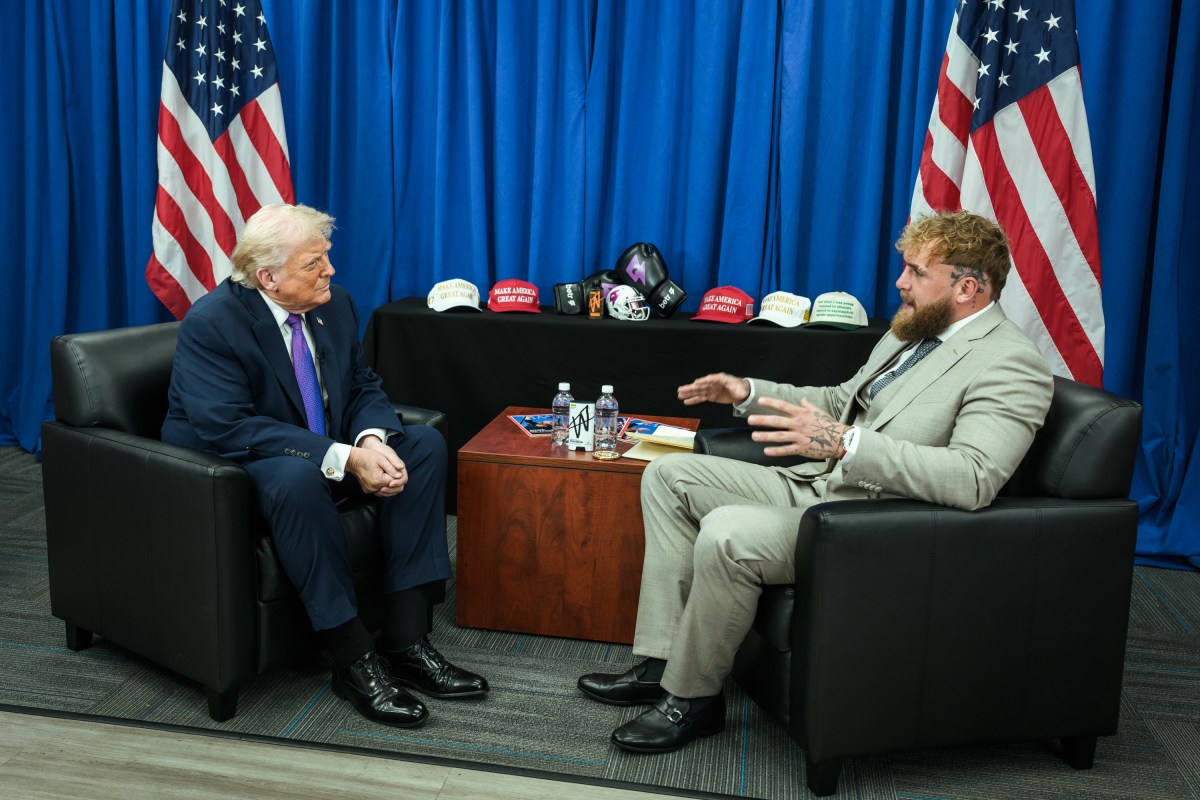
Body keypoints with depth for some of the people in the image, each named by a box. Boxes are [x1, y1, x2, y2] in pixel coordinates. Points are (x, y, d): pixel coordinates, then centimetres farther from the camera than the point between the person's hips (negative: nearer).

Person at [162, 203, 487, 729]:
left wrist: (372, 440, -20)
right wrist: (345, 459, -33)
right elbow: (228, 428, -28)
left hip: (326, 458, 7)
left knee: (424, 444, -11)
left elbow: (363, 387, 5)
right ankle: (353, 657, -26)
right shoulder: (210, 323, -20)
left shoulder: (333, 304, 0)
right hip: (228, 472, -7)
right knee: (297, 475, -39)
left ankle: (405, 640, -15)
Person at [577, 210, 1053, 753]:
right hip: (816, 484, 10)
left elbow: (972, 479, -30)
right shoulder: (913, 331, 14)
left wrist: (846, 443, -39)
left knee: (726, 534, -32)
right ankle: (661, 662, 4)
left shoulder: (1012, 365, -16)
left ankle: (693, 698, -7)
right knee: (669, 475, 5)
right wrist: (749, 394, 12)